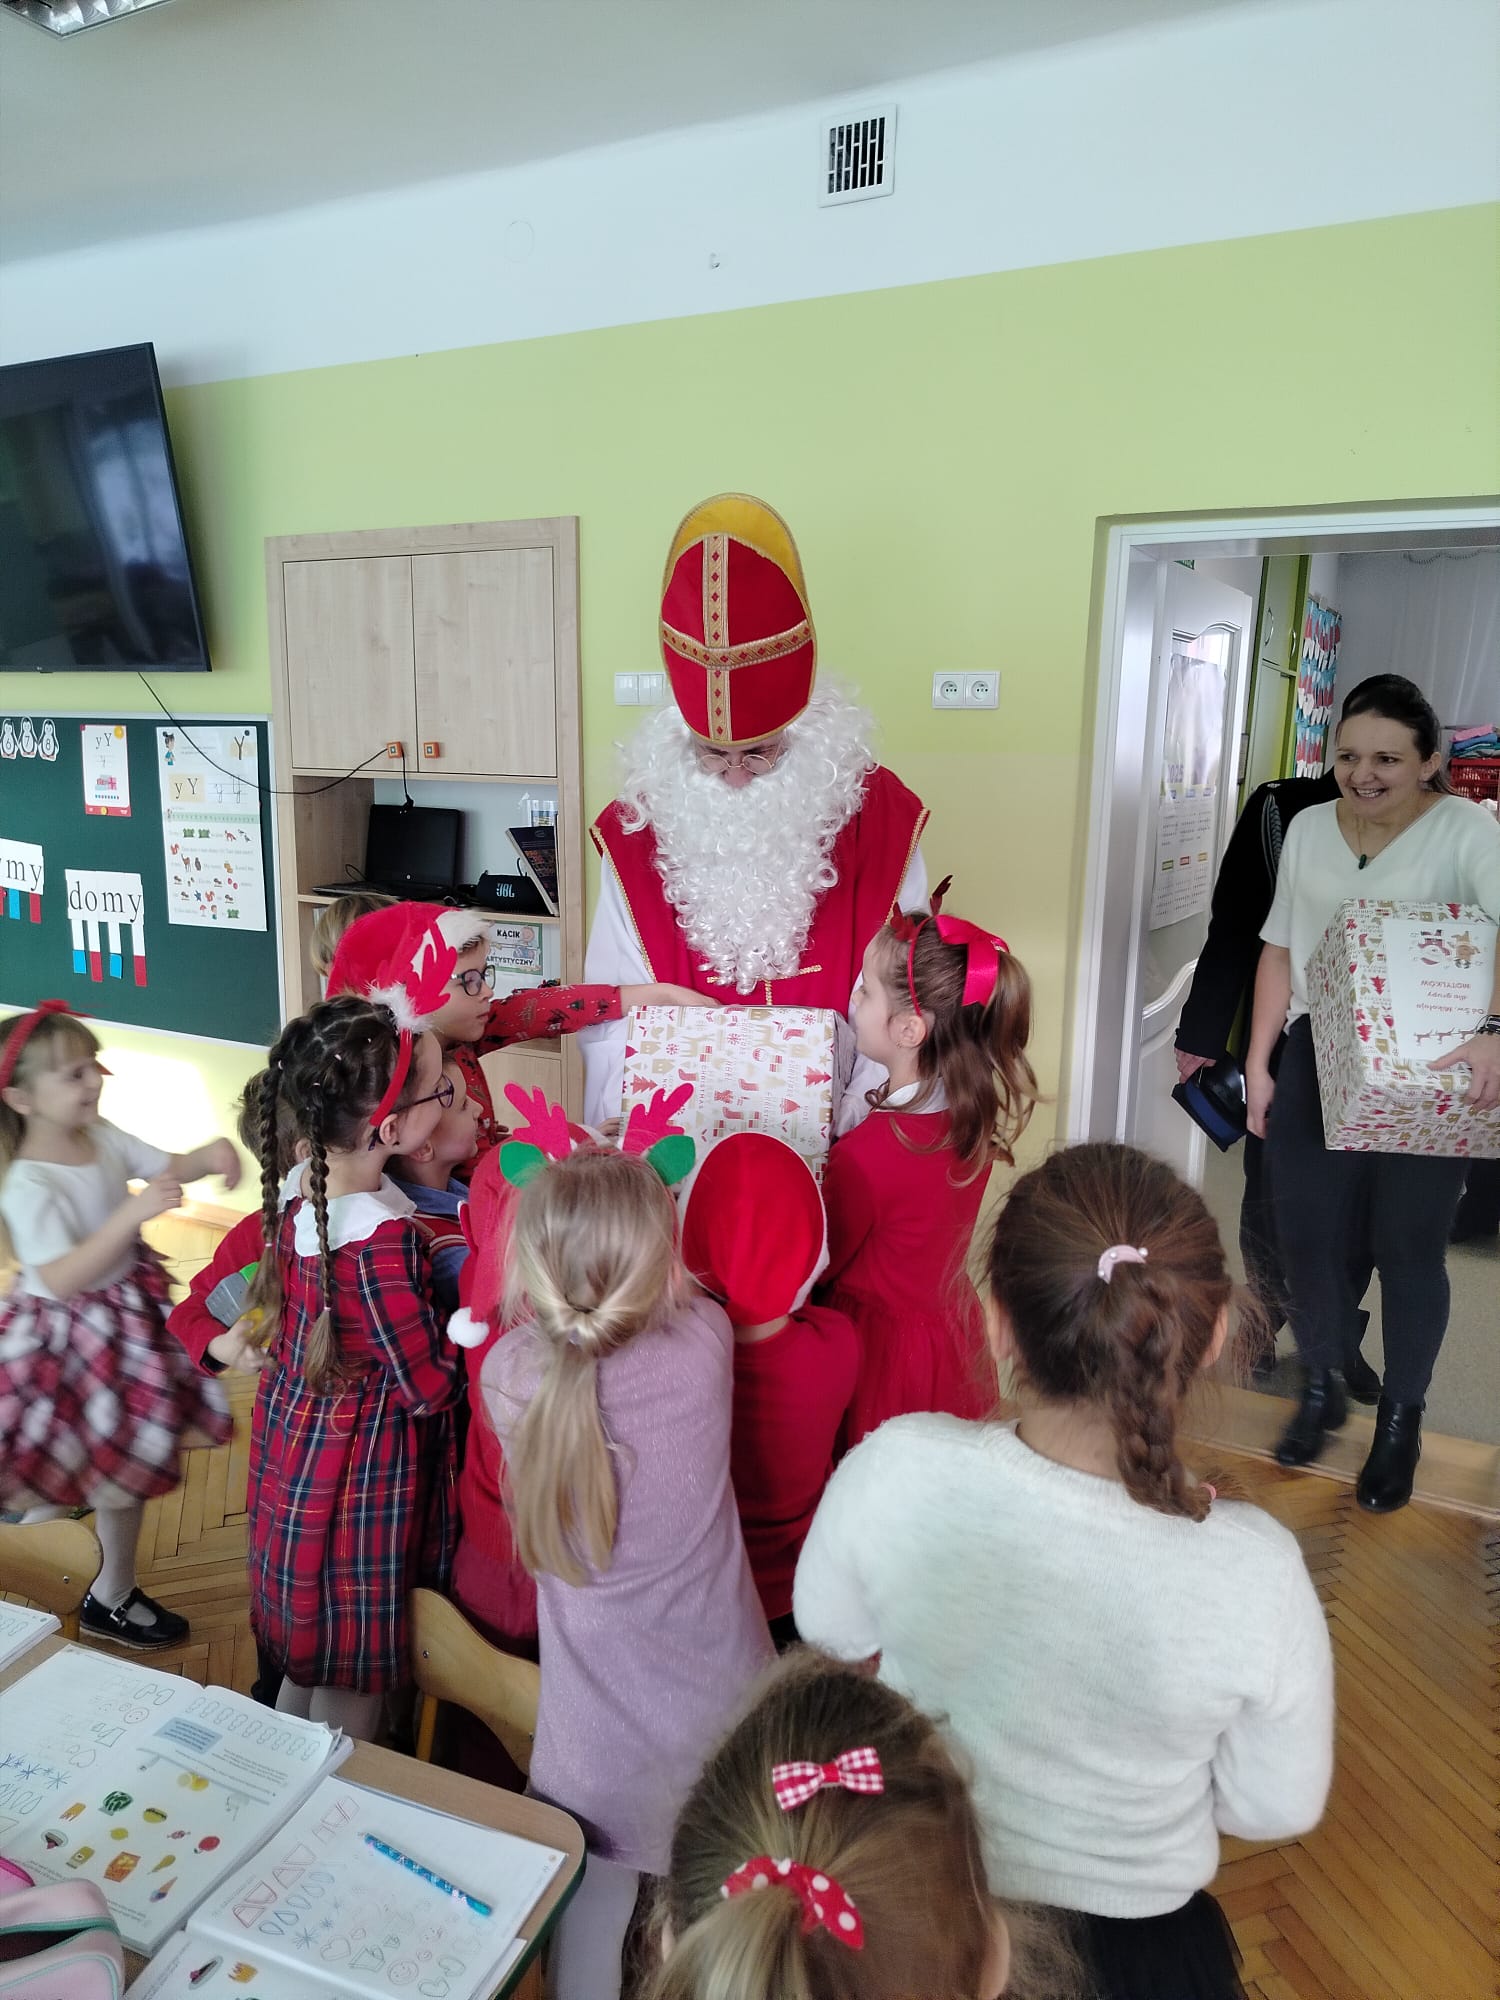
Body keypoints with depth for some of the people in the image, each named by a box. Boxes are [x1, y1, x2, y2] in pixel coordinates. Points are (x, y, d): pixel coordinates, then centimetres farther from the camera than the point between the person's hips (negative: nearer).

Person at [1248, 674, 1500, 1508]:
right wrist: (1258, 1063, 6)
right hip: (1317, 1064, 4)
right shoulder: (1309, 828, 4)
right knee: (1309, 1234, 10)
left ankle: (1402, 1417, 28)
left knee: (1410, 1248, 7)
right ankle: (1323, 1386, 34)